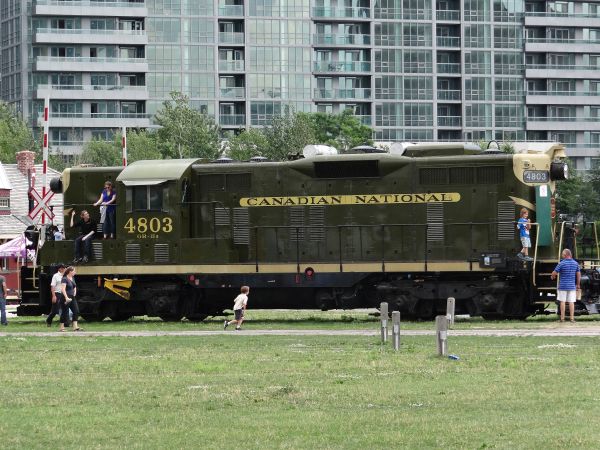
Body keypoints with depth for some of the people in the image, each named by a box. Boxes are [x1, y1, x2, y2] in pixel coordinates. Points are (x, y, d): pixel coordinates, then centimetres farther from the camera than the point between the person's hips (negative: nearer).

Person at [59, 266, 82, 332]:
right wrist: (66, 297, -31)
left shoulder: (72, 278, 13)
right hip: (66, 298, -8)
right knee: (64, 312, -2)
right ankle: (61, 327, 6)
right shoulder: (64, 279, -13)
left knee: (76, 311, -1)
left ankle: (75, 327, -1)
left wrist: (74, 293, 14)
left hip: (72, 297, 8)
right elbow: (63, 289, -23)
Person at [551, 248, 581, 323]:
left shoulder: (561, 263, -11)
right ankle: (572, 318, 3)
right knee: (571, 302, 4)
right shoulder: (575, 263, 2)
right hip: (572, 286, 3)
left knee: (562, 302, 4)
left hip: (563, 286, -3)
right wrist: (578, 284, 20)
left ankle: (562, 318, 4)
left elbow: (554, 273, -8)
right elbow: (578, 274, 10)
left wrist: (552, 277, 15)